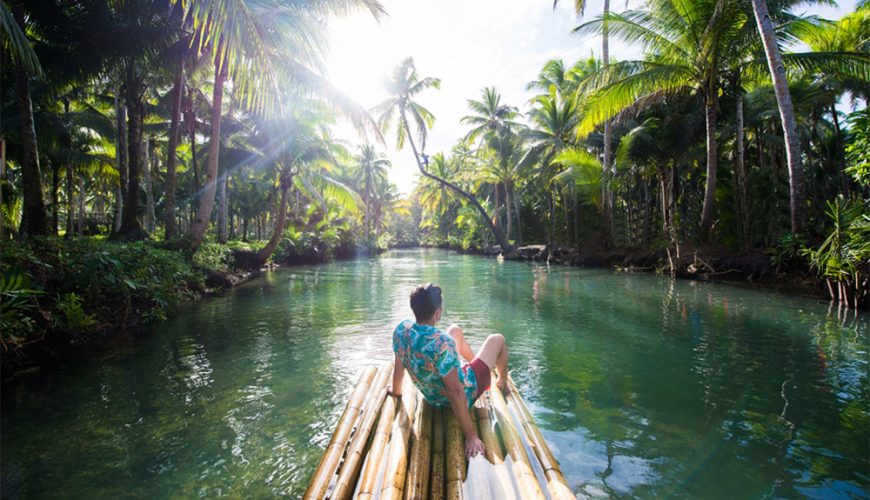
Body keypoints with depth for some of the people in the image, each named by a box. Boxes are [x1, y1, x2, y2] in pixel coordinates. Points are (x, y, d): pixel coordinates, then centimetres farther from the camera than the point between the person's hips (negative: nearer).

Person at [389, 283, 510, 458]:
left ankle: (474, 362, 53)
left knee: (455, 330, 24)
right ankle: (503, 383, 44)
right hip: (464, 395, -6)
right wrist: (471, 436, -28)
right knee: (497, 340, 13)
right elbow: (456, 392, -36)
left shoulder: (401, 329, -20)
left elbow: (399, 365, -3)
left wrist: (396, 391, 16)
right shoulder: (441, 343, -40)